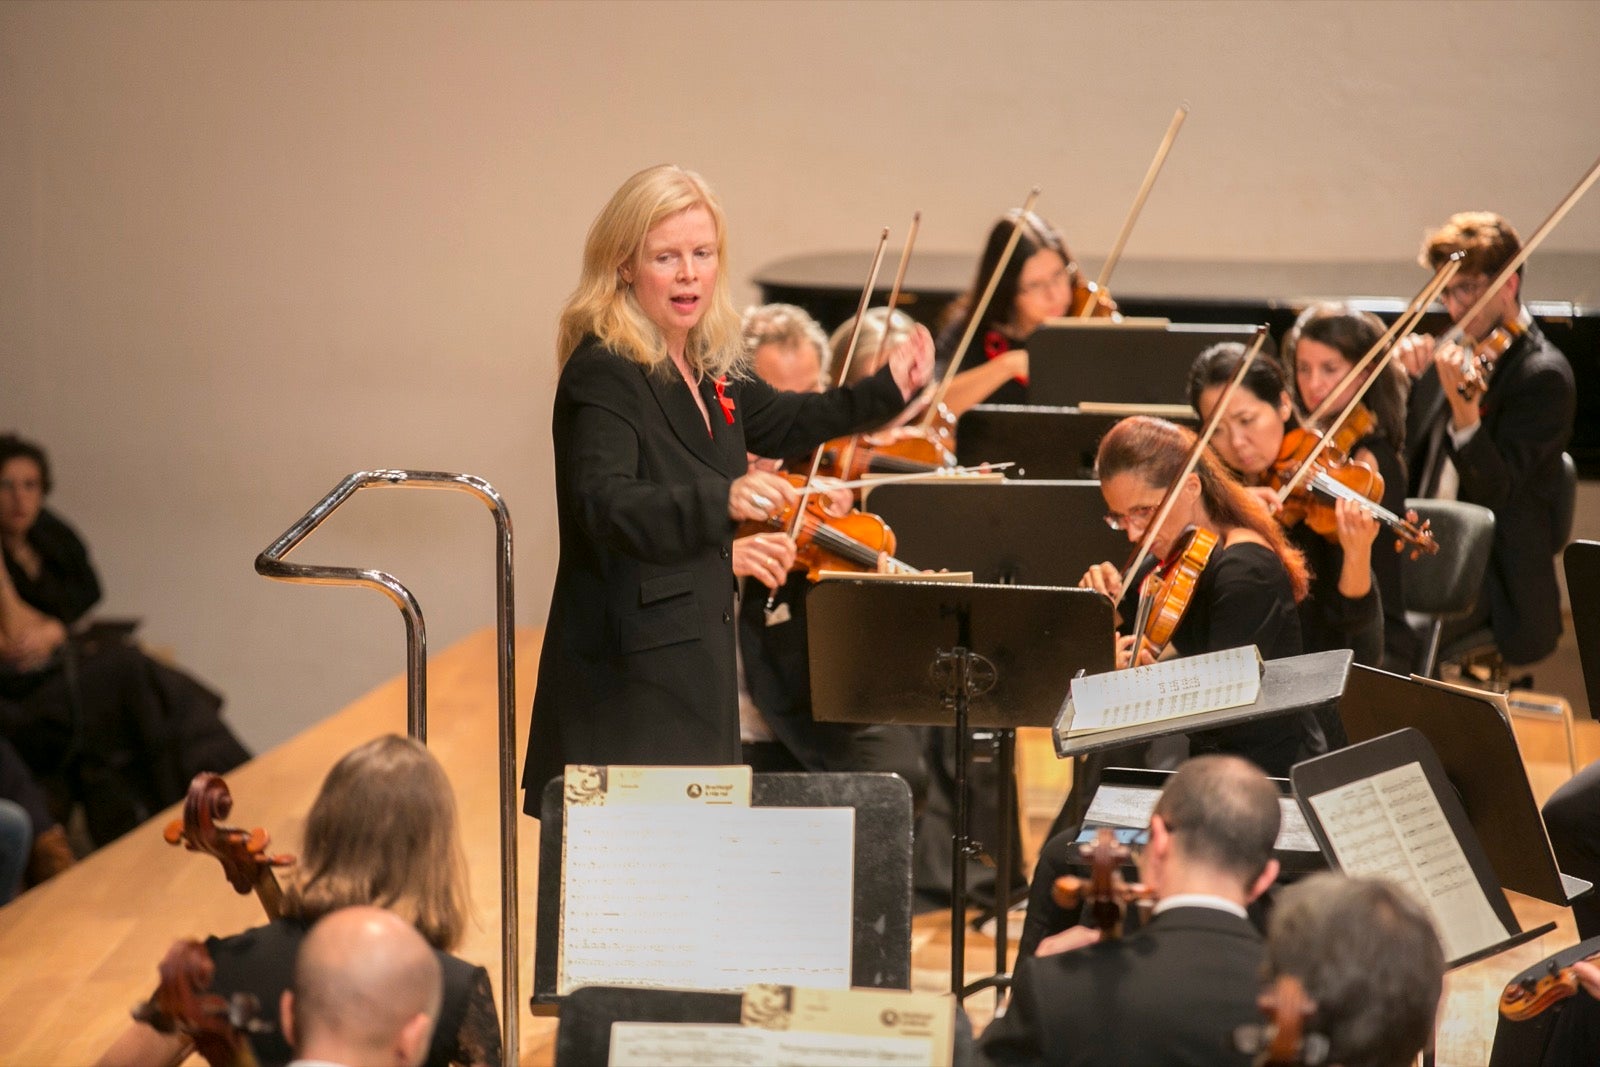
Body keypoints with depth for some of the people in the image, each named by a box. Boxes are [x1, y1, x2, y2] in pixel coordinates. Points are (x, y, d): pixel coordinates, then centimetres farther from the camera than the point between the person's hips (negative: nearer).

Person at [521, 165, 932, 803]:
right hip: (628, 673, -8)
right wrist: (721, 501, -44)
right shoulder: (603, 373, -15)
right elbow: (604, 504, -30)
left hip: (698, 663, 8)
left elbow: (777, 425, 31)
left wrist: (886, 391, 29)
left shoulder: (709, 370, 10)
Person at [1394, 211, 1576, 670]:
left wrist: (1464, 412, -36)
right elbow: (1409, 455, 14)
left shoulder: (1543, 375, -11)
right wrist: (1411, 378, -2)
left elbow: (1497, 493, -19)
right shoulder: (1459, 353, 12)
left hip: (1494, 574, -7)